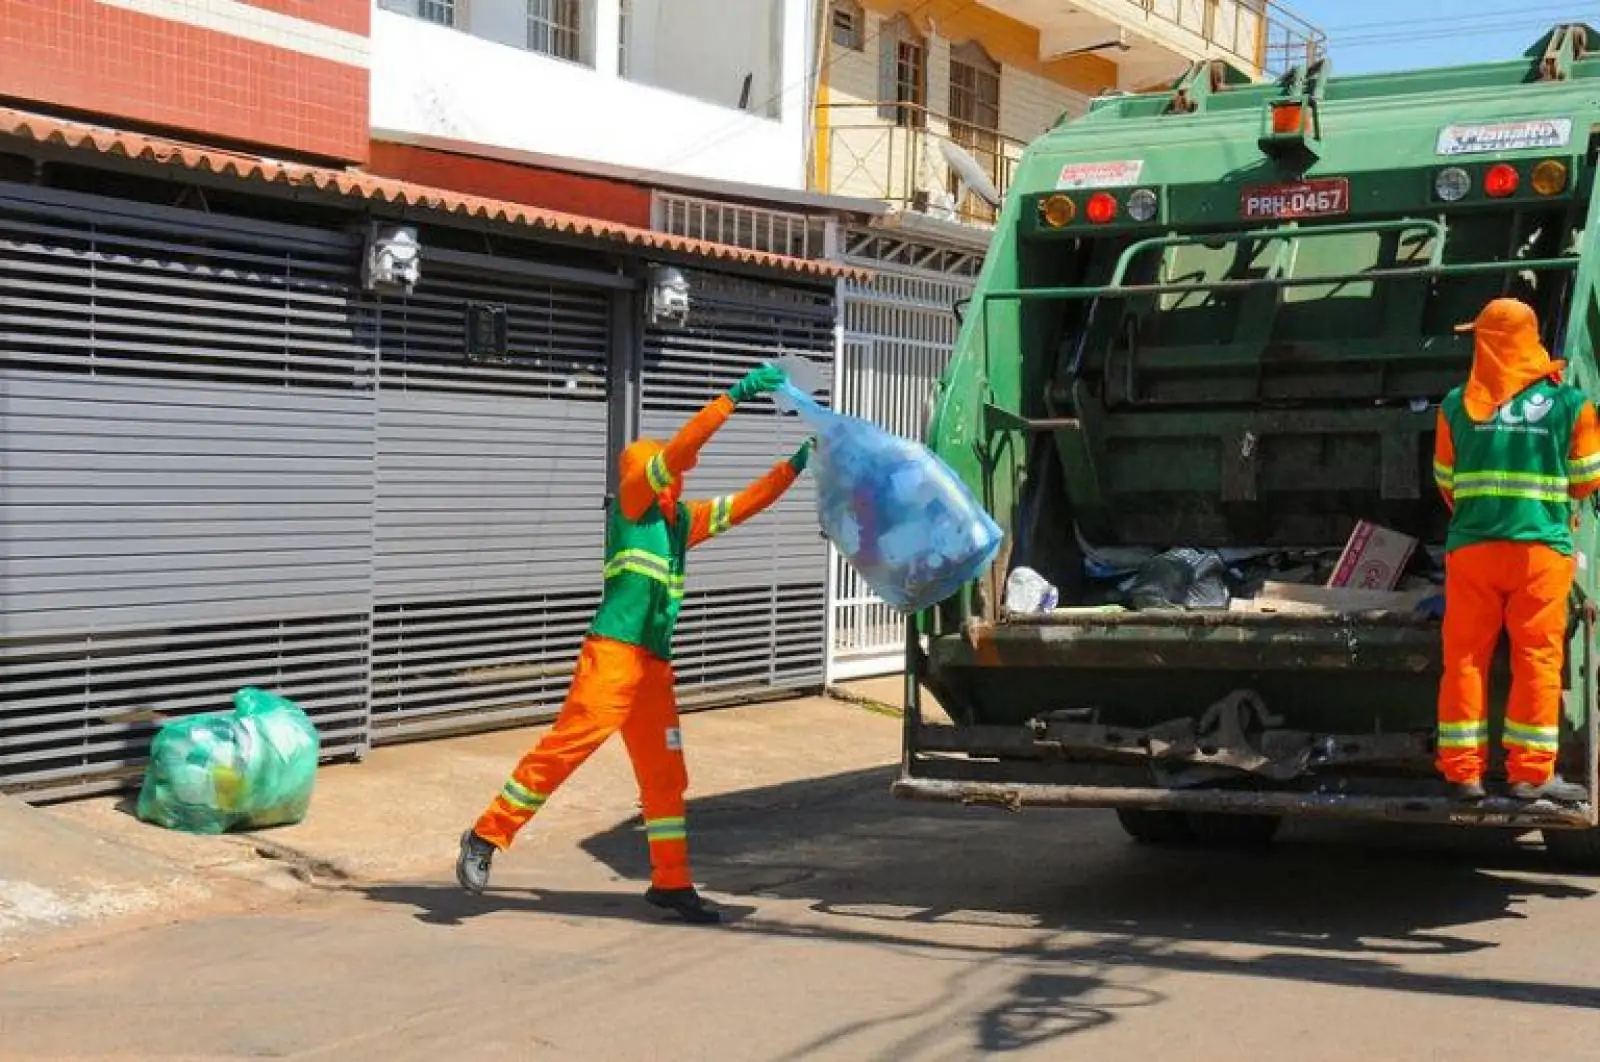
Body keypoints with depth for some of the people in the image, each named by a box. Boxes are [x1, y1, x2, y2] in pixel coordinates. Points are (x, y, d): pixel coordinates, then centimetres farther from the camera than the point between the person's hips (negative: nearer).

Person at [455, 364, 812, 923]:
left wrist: (795, 465, 14)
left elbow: (745, 504, 24)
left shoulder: (682, 520, 19)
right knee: (566, 744, -15)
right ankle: (487, 836, -6)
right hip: (614, 652, -8)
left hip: (656, 662, 8)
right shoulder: (630, 504, 0)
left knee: (665, 773, 9)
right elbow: (679, 448, -10)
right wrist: (737, 394, -13)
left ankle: (671, 882, 15)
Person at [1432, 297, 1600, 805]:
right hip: (1541, 547, -1)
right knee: (1537, 656, 3)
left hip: (1471, 547, 1)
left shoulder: (1457, 404, 3)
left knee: (1465, 656, 7)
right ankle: (1530, 772, 2)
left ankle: (1463, 770, 7)